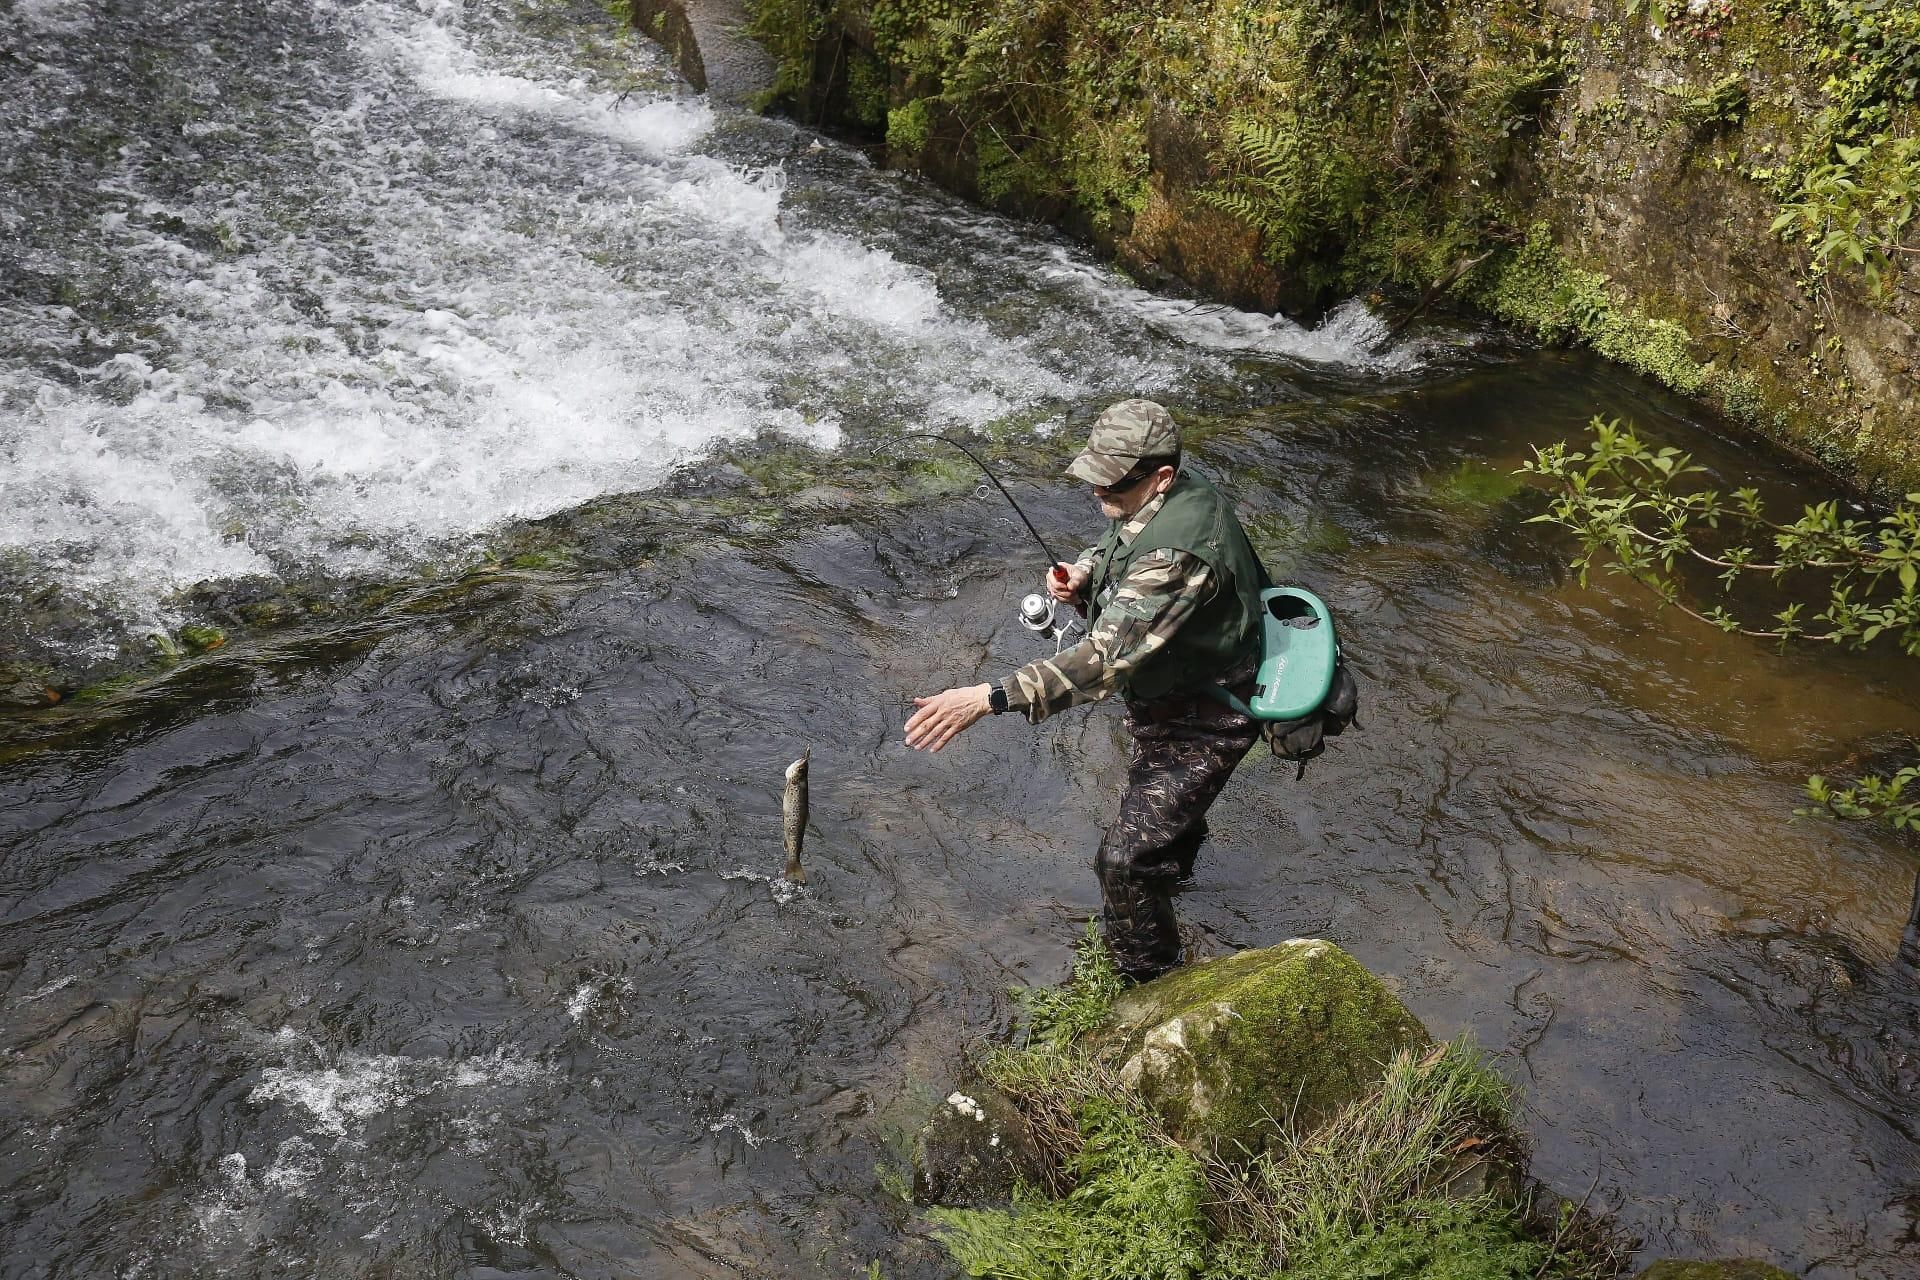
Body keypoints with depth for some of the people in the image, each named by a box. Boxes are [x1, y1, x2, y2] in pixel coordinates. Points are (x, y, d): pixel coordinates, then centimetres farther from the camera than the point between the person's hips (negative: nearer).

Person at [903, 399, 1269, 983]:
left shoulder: (1175, 554, -41)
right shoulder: (1181, 493, -11)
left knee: (1126, 858, -9)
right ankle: (1173, 866, 67)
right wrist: (1081, 572, -15)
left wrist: (989, 698, -51)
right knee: (1164, 800, 36)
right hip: (1171, 689, 10)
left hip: (1198, 724, -10)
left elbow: (1105, 658, -46)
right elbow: (1116, 545, 10)